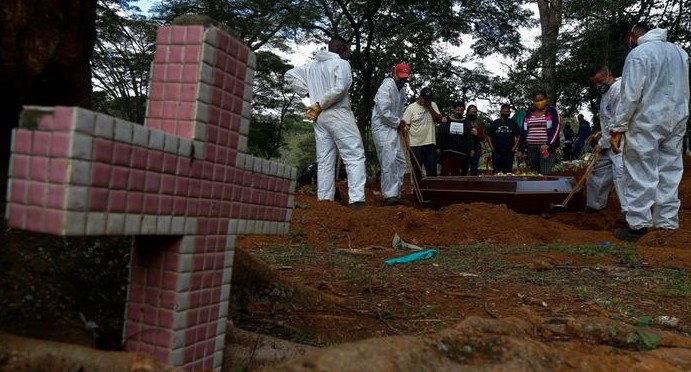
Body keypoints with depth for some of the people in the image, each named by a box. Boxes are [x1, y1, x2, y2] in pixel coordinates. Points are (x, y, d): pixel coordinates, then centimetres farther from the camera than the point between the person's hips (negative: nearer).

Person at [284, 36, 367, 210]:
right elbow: (339, 89, -17)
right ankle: (357, 199, -18)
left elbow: (290, 75, 20)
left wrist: (308, 92, 12)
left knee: (324, 160, 7)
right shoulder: (341, 63, -3)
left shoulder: (312, 65, 16)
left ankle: (324, 200, 5)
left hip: (319, 117, 7)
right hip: (338, 114, -6)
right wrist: (320, 105, -7)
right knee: (355, 156, -7)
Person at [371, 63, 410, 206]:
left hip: (394, 129, 9)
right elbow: (384, 111, -21)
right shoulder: (386, 87, -13)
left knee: (400, 161, 8)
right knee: (389, 161, -16)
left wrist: (400, 122, 4)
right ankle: (390, 195, -15)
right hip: (382, 128, -9)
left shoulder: (402, 89, 14)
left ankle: (396, 193, 15)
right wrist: (398, 122, -9)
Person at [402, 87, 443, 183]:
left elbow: (439, 119, 0)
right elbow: (405, 125, -6)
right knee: (416, 171, 4)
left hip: (430, 144, 3)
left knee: (432, 170, 7)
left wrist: (430, 108, -8)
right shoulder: (411, 107, -2)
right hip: (415, 145, -3)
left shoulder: (433, 106, 9)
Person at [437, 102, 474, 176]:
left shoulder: (466, 123, 13)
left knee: (456, 172, 0)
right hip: (447, 151, -1)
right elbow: (440, 135, 5)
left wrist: (472, 149, 5)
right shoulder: (446, 120, 7)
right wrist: (439, 148, -1)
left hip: (460, 152, 1)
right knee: (445, 171, -7)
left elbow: (470, 137, 11)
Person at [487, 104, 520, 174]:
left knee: (508, 173, 3)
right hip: (497, 153, 0)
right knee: (496, 172, -1)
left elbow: (518, 136, 10)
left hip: (509, 153, 1)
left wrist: (514, 147, -1)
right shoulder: (495, 123, 7)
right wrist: (492, 148, -2)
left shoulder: (512, 123, 8)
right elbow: (489, 136, 8)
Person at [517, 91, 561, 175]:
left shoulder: (552, 111, 3)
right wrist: (521, 149, 9)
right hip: (531, 148, 5)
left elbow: (556, 128, -7)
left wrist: (549, 145, -20)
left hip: (547, 147, -4)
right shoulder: (529, 113, 16)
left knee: (545, 174, -14)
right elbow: (523, 132, 15)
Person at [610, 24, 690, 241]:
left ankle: (638, 225, -1)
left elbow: (630, 95, -15)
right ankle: (667, 224, 12)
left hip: (647, 122, -7)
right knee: (670, 173, 9)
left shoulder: (638, 53, -8)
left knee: (641, 175, -3)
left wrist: (617, 128, -13)